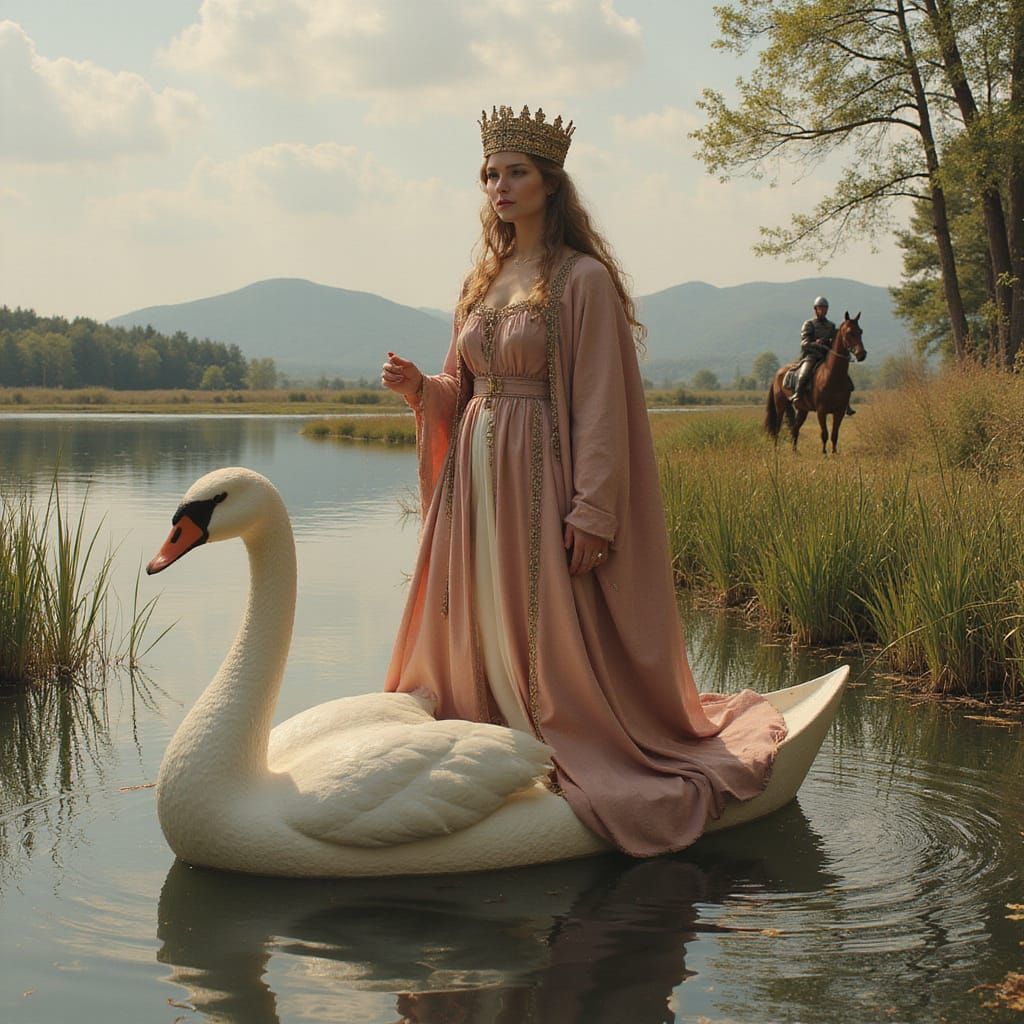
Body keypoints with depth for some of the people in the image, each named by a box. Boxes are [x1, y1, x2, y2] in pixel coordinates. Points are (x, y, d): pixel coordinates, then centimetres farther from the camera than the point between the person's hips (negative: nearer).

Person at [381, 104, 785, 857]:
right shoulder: (487, 280, 14)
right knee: (476, 628, 10)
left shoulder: (582, 279, -8)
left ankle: (573, 756, 10)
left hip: (541, 478, -7)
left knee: (553, 632, -4)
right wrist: (421, 388, -3)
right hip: (475, 478, 7)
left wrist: (592, 511, -19)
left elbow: (600, 404, -13)